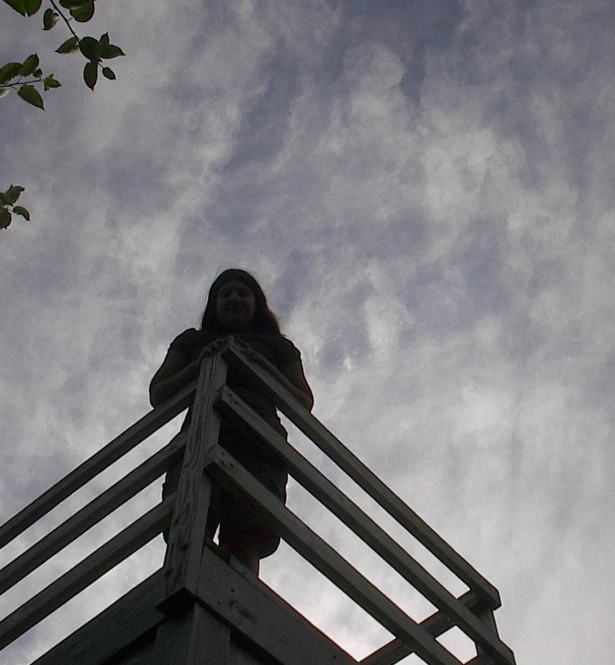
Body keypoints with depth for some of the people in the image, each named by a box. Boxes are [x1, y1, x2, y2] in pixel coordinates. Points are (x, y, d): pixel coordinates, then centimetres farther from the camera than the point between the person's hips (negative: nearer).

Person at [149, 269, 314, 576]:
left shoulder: (278, 347, 32)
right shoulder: (192, 341, 33)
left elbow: (304, 403, 21)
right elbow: (157, 395, 23)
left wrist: (264, 367, 7)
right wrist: (199, 364, 8)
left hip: (259, 444, 0)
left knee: (246, 544, -24)